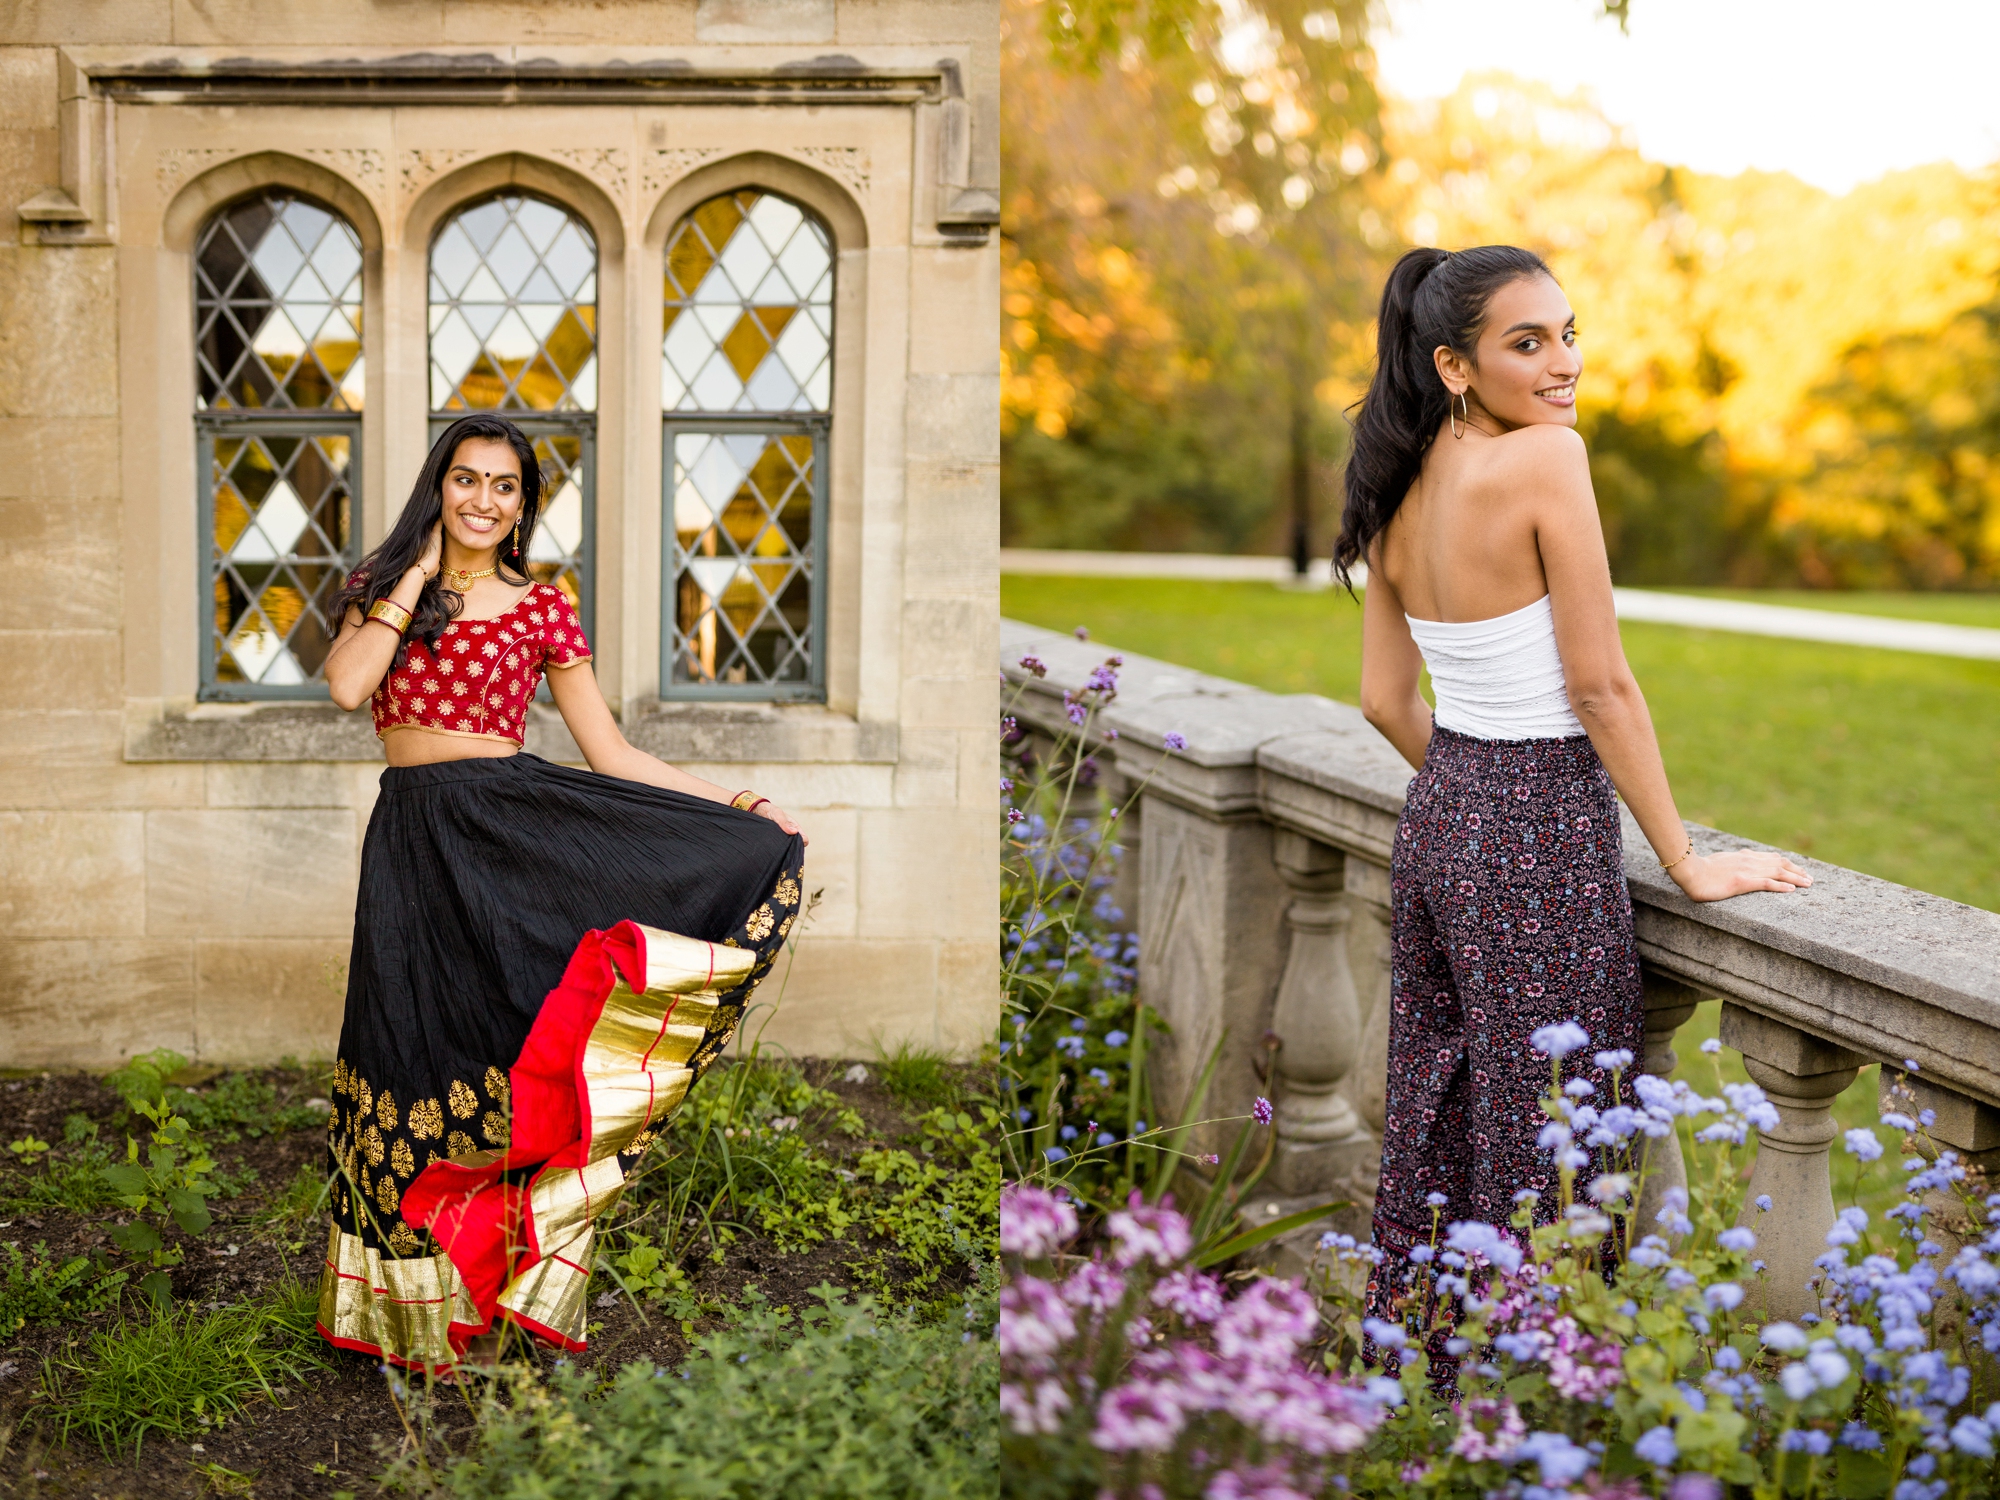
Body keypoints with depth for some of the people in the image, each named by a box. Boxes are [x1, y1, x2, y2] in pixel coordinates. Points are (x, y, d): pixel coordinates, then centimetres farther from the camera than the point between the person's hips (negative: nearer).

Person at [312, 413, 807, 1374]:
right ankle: (415, 1303, 15)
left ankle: (483, 1301, 5)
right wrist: (418, 577, -5)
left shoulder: (542, 610, 6)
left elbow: (613, 758, 4)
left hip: (510, 830, -1)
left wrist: (743, 807, -3)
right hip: (411, 843, 2)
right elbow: (346, 685, -11)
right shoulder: (382, 589, 10)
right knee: (416, 1049, 4)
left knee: (498, 1054, -6)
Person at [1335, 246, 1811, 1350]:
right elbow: (1600, 687, -16)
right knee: (1536, 1149, 3)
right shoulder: (1545, 458, -17)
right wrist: (1686, 861, -7)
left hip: (1435, 821, 8)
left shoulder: (1401, 491, 6)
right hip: (1541, 844, -8)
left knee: (1433, 1124, 18)